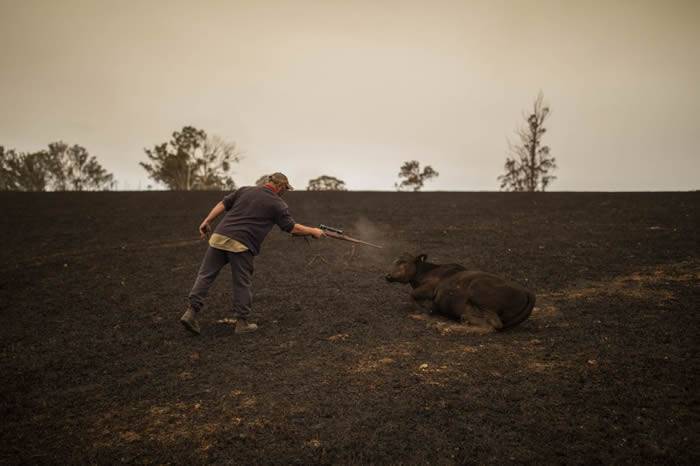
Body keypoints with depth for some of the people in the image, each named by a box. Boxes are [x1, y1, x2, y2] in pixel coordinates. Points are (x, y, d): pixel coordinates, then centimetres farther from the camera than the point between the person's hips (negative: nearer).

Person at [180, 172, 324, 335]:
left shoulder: (244, 190, 17)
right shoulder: (278, 204, 5)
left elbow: (222, 204, 12)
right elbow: (293, 228, 8)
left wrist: (207, 221, 15)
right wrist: (313, 231, 21)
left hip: (219, 237, 4)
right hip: (241, 245, -4)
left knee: (205, 276, 9)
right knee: (242, 284, 8)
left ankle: (191, 312, 3)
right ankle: (242, 322, 15)